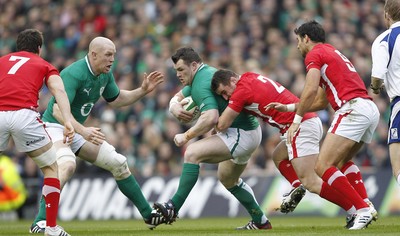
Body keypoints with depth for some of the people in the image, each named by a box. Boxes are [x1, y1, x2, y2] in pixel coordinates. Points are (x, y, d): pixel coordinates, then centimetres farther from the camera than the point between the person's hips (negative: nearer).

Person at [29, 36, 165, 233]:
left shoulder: (105, 75, 2)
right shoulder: (74, 74, -26)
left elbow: (116, 100, 20)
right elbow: (58, 110, -35)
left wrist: (143, 90, 6)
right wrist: (83, 131, -47)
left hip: (77, 130, 9)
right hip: (55, 127, -9)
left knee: (118, 163, 7)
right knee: (67, 165, -37)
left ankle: (149, 214, 19)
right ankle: (40, 222, -39)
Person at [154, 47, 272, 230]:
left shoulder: (202, 84, -20)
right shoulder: (204, 75, 12)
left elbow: (211, 118, -35)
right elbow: (176, 98, 19)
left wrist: (186, 136, -25)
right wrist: (176, 108, -6)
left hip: (241, 134, -11)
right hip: (249, 130, 11)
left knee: (192, 152, -25)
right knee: (227, 179, 29)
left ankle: (173, 208, -26)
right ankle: (260, 222, 38)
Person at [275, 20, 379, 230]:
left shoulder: (314, 54, 2)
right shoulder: (332, 52, 30)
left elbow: (311, 89, -14)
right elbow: (323, 101, 31)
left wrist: (296, 120, -9)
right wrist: (290, 107, 33)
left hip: (353, 108, -10)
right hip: (371, 109, 10)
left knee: (323, 167, -12)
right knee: (342, 161, 27)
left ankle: (363, 210, -17)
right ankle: (367, 207, 10)